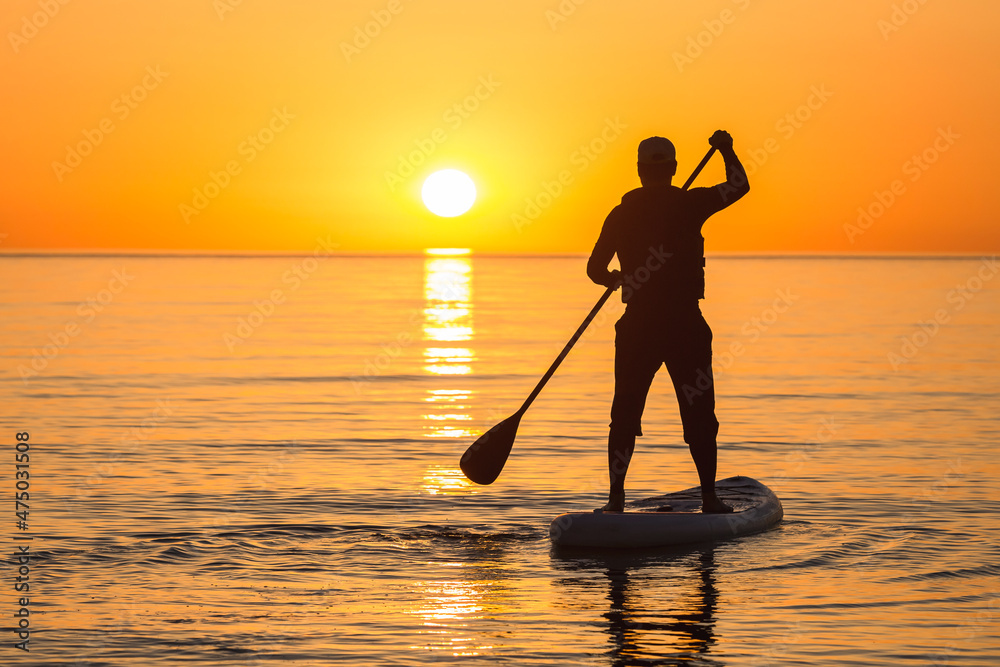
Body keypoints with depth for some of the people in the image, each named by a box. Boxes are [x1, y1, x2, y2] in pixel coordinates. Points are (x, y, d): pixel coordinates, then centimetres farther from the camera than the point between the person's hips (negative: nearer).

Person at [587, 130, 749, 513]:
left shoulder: (622, 214, 2)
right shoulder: (688, 204, -5)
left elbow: (595, 269, 6)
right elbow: (739, 185, 4)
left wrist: (614, 279, 28)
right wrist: (726, 150, 21)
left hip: (637, 327, 2)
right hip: (686, 324, -2)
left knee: (625, 413, 11)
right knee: (699, 414, 7)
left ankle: (616, 498, 8)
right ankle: (709, 498, 7)